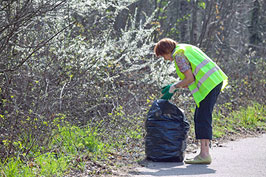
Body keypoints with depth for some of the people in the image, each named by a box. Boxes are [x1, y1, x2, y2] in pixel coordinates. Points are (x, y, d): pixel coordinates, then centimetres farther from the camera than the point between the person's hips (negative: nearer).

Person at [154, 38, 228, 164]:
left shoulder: (178, 55, -7)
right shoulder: (185, 49, 24)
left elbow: (190, 78, -14)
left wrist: (174, 87, 2)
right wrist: (174, 87, 22)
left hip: (209, 84, -10)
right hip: (215, 80, 10)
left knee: (203, 118, -11)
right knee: (199, 117, 10)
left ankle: (204, 154, -15)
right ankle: (204, 152, 8)